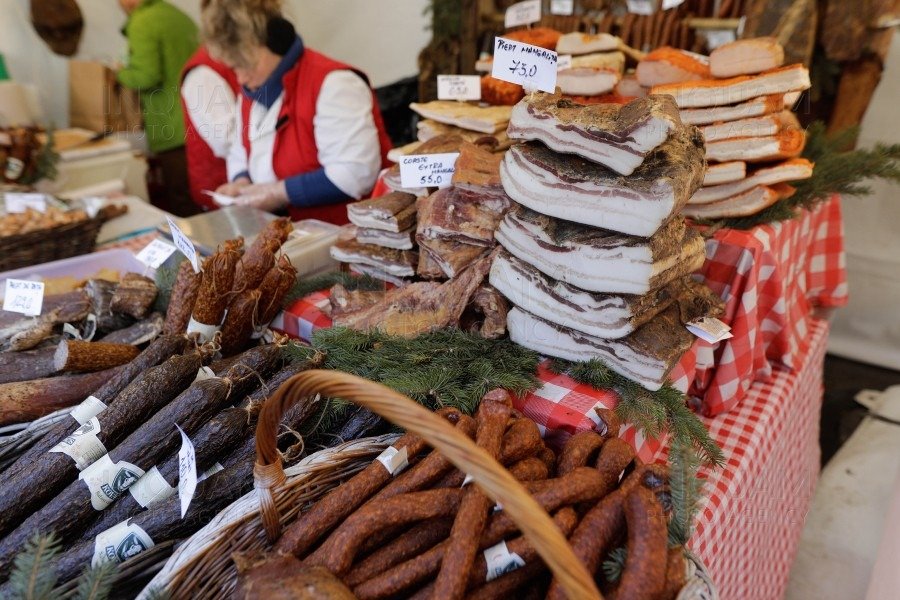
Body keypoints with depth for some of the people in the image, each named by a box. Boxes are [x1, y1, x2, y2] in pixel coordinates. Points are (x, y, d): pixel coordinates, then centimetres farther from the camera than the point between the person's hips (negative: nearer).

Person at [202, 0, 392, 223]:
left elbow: (356, 175, -25)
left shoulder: (331, 84, -16)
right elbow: (240, 154, 21)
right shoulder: (252, 91, 10)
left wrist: (280, 193, -21)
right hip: (291, 230, 8)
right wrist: (241, 182, -1)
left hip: (345, 233, -7)